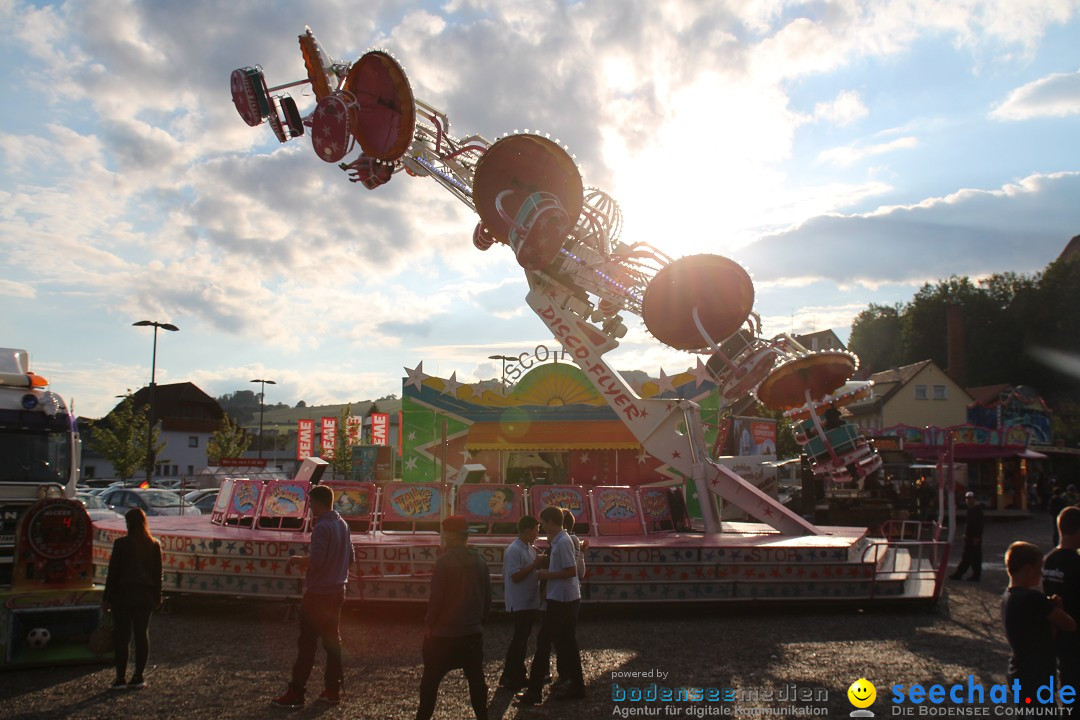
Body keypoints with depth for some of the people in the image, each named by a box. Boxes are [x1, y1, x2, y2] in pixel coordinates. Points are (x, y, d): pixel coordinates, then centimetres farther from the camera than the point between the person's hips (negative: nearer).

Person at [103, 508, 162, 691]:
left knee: (122, 636, 2)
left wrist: (107, 598, -1)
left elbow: (113, 572, -7)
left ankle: (121, 679, 3)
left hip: (123, 595, -4)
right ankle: (138, 678, 11)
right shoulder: (154, 545, 2)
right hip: (145, 597, 4)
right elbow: (157, 574, 6)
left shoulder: (121, 544, -10)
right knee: (142, 635, 8)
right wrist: (157, 597, 15)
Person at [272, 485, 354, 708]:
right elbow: (350, 558, 15)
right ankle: (333, 690, 16)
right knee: (332, 639, 12)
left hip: (318, 593, -8)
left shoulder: (322, 527, -18)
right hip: (337, 591, 8)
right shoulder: (342, 525, 9)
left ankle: (296, 693, 2)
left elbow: (316, 561, -23)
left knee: (307, 643, -3)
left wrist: (298, 560, -6)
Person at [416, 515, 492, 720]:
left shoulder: (445, 561, -15)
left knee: (430, 680, 7)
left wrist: (428, 625, -4)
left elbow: (436, 597, -15)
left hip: (444, 633, -5)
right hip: (473, 633, 5)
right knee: (476, 679, 11)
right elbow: (487, 599, 10)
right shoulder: (480, 563, 5)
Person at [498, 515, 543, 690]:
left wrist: (540, 563, 2)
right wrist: (535, 564, -21)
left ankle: (519, 674, 21)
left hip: (530, 602, 9)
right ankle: (508, 677, 1)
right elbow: (515, 576, -23)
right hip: (519, 603, -9)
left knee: (523, 638, 13)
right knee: (519, 639, -6)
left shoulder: (530, 549, 12)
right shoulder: (514, 550, -17)